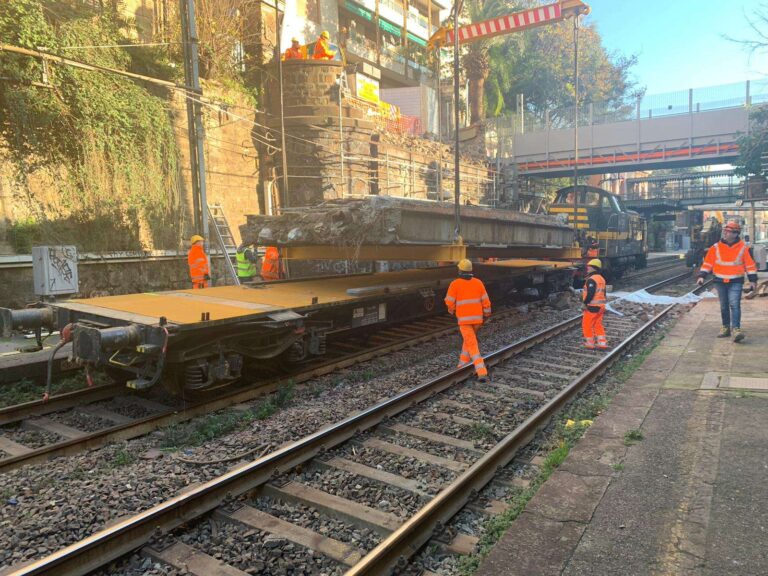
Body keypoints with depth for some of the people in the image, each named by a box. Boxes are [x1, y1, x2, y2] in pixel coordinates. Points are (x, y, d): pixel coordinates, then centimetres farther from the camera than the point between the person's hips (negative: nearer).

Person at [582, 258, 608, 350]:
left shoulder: (591, 280, -18)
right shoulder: (601, 279, 13)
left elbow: (590, 293, -25)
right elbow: (603, 293, 18)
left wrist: (585, 303, -14)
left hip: (592, 306, -9)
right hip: (601, 306, 9)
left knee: (587, 325, 3)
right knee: (598, 325, 15)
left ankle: (590, 343, 8)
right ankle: (602, 343, 13)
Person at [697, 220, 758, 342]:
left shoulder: (742, 247, -2)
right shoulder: (716, 247, 1)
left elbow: (750, 264, 4)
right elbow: (707, 262, 4)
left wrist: (752, 280, 3)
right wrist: (702, 276, -4)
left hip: (736, 282, -3)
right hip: (720, 282, 3)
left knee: (735, 305, -15)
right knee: (724, 306, 11)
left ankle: (736, 329, -18)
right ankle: (726, 327, 22)